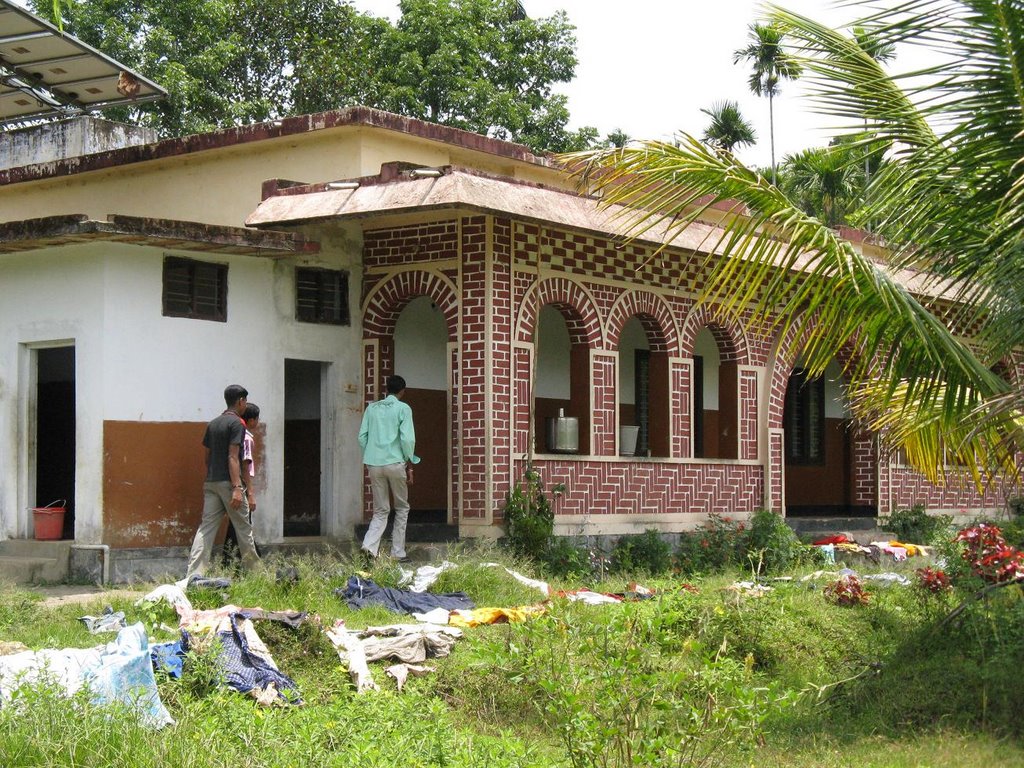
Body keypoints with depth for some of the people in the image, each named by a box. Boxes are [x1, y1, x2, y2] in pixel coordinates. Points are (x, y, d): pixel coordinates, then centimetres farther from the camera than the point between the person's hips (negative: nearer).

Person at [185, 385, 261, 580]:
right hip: (228, 482, -7)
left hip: (211, 482, 7)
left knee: (206, 527, 1)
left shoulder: (213, 424, 16)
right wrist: (237, 487, -21)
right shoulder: (237, 423, -8)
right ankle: (253, 571, 15)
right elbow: (233, 457, -16)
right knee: (243, 527, 5)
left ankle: (193, 575, -8)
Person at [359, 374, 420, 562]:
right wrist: (409, 465, -1)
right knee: (402, 508, 13)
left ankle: (369, 545, -15)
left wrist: (369, 461, 15)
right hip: (395, 463, -4)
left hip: (374, 464, 4)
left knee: (380, 511, 9)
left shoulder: (372, 408, 10)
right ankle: (397, 553, 10)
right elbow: (407, 438, -9)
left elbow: (362, 437, 7)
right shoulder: (403, 408, -2)